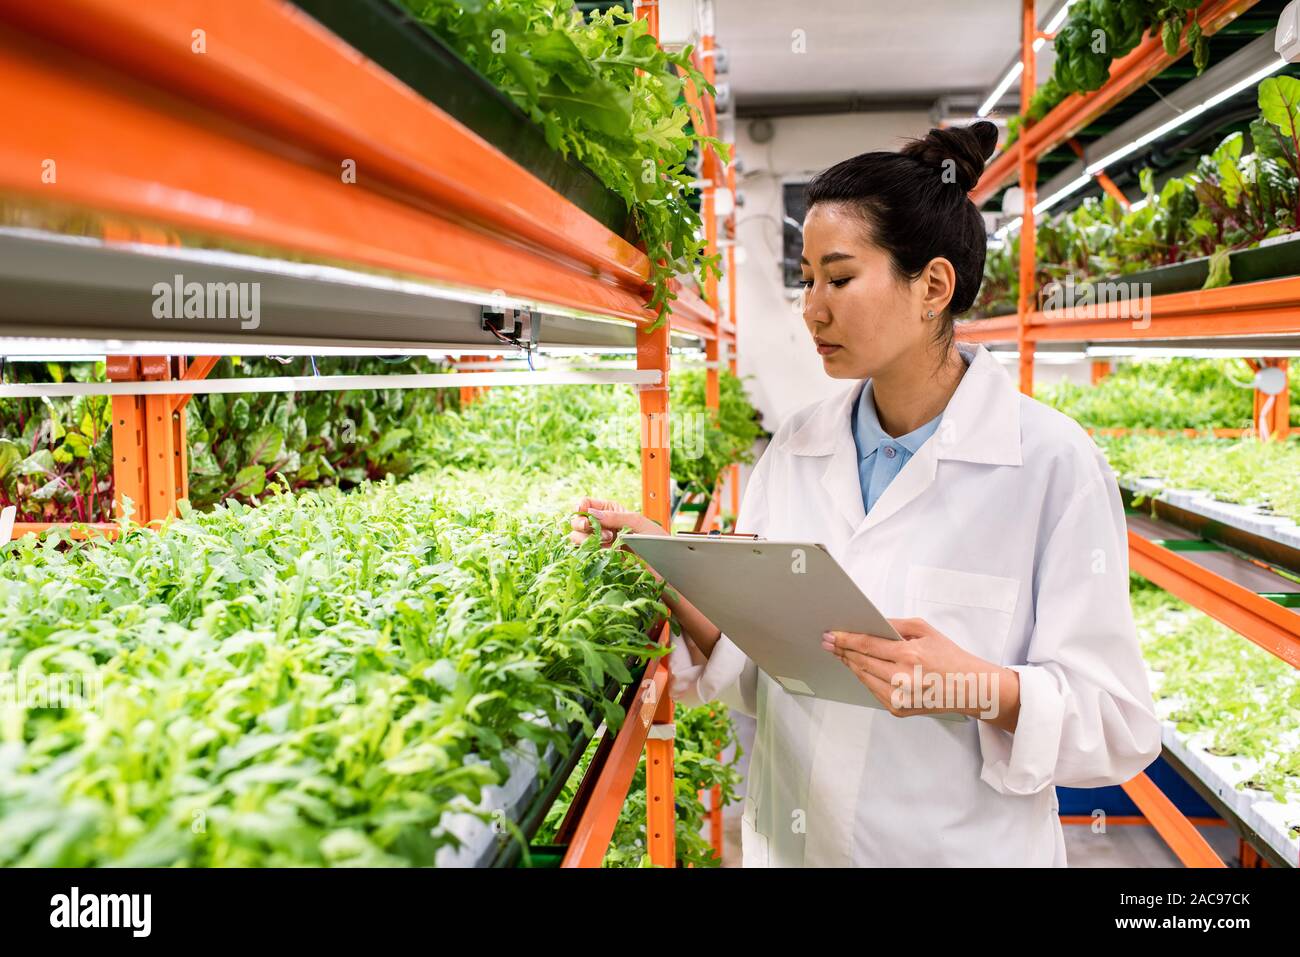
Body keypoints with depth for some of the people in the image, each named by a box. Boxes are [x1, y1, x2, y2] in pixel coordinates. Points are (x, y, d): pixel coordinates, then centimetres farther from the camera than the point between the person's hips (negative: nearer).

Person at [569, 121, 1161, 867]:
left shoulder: (1052, 462, -16)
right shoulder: (795, 450, -2)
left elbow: (1119, 726, -13)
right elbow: (757, 672, 1)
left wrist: (983, 688, -30)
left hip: (963, 848, -4)